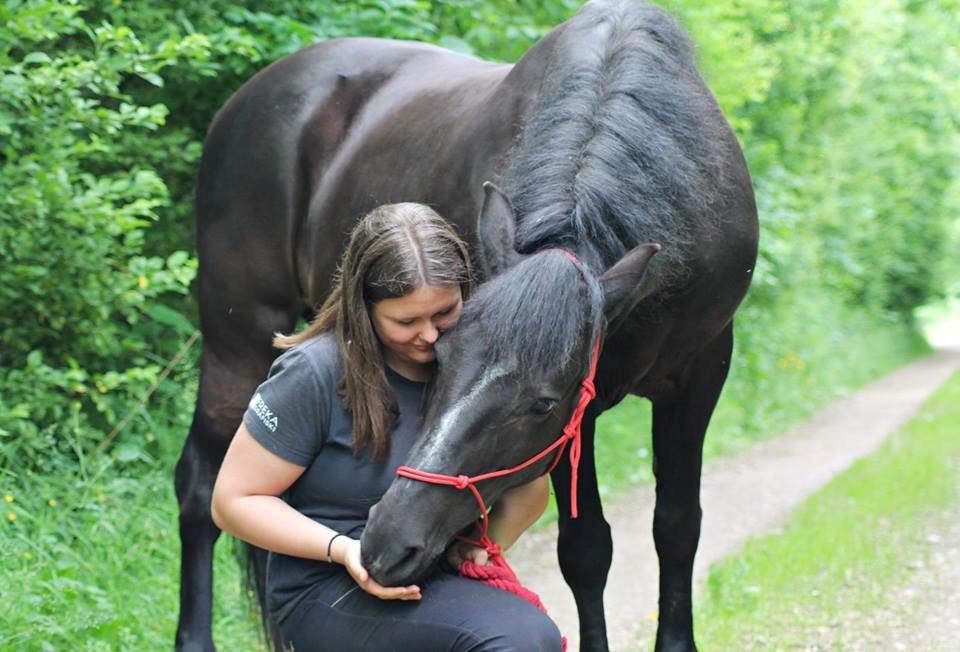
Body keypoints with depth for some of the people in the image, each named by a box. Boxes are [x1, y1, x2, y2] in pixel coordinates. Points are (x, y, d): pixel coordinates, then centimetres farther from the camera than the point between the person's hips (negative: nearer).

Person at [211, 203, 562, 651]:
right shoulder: (316, 375, -13)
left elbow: (528, 489, 13)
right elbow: (234, 502, -8)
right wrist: (342, 549, -21)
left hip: (445, 580, 5)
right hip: (329, 592, -5)